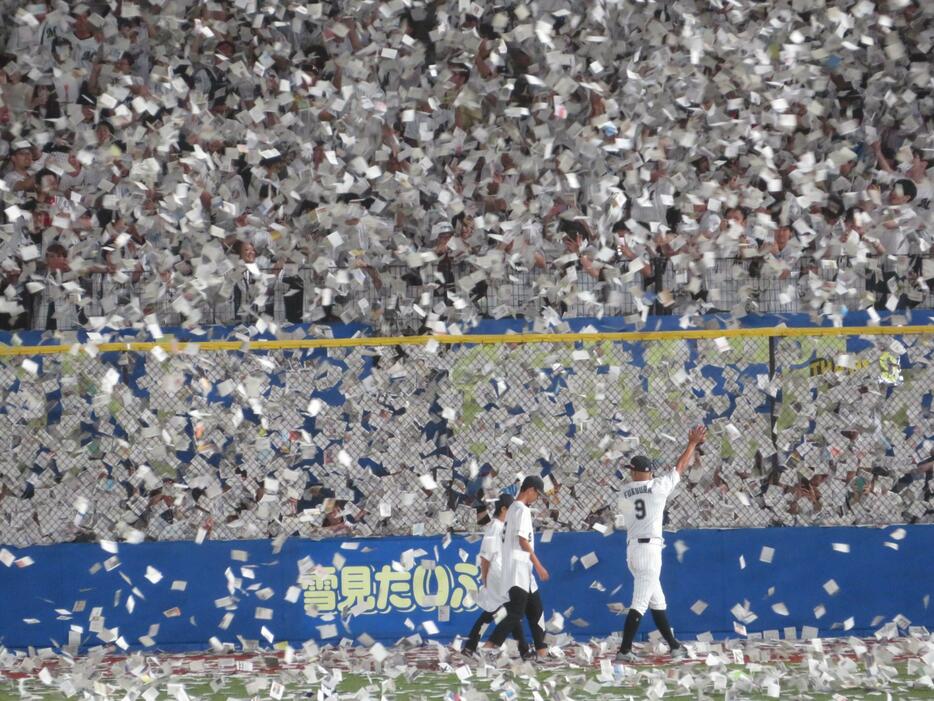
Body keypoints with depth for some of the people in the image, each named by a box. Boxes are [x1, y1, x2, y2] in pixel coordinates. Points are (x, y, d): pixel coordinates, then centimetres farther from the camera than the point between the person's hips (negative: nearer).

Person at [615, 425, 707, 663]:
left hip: (632, 549, 6)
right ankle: (624, 651, -17)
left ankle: (673, 645, 25)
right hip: (650, 548, -6)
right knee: (640, 603, -9)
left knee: (657, 601, 17)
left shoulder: (624, 493, 4)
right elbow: (680, 467, 5)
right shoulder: (658, 486, -5)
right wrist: (692, 443, 19)